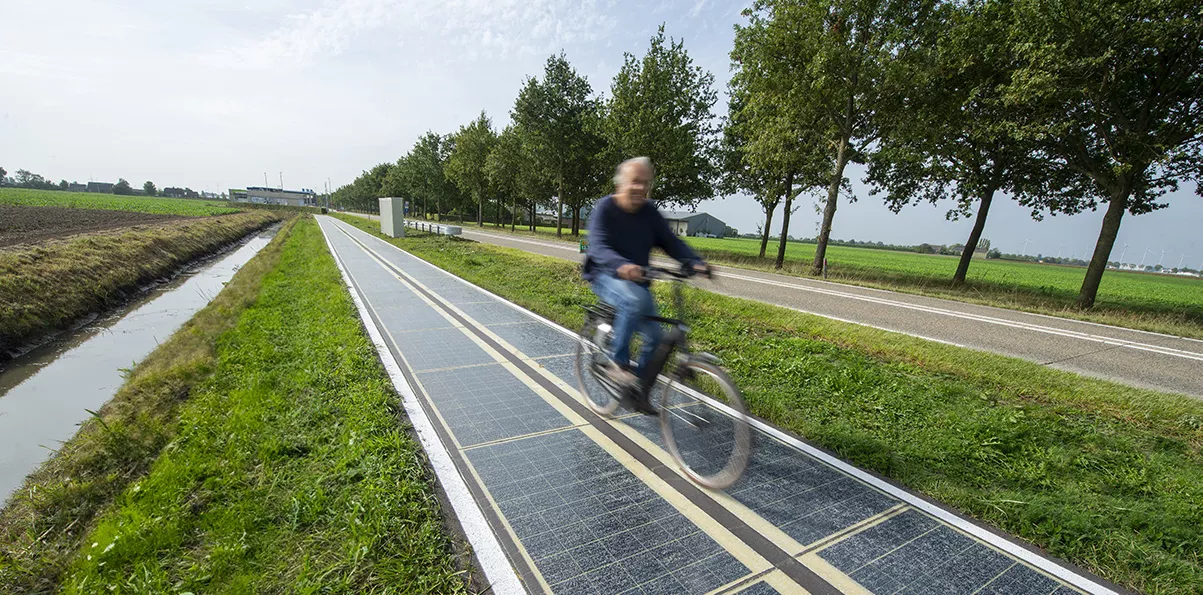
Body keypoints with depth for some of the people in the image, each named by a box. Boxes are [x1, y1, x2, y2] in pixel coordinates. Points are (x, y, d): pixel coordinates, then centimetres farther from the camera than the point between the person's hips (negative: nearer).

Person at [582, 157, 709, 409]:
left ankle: (639, 391, 16)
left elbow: (671, 242, -5)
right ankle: (617, 362, -20)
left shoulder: (649, 213, 0)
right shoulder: (605, 208, -14)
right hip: (606, 276, -5)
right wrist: (621, 265, -49)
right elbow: (598, 247, -28)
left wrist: (696, 262, -24)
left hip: (636, 280, 5)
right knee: (635, 300, -37)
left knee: (654, 337, -4)